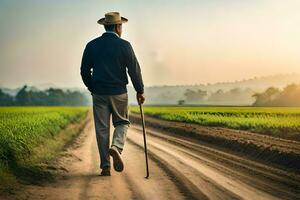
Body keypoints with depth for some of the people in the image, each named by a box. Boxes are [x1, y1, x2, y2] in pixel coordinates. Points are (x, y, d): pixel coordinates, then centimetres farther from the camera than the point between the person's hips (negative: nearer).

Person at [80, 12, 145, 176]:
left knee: (102, 129, 7)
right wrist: (140, 91, 5)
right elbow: (134, 70, -6)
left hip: (99, 93, 2)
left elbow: (84, 71, 7)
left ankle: (105, 166, 6)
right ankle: (116, 147, -10)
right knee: (122, 122, 17)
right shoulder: (124, 45, -5)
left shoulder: (92, 45, 3)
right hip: (119, 93, -2)